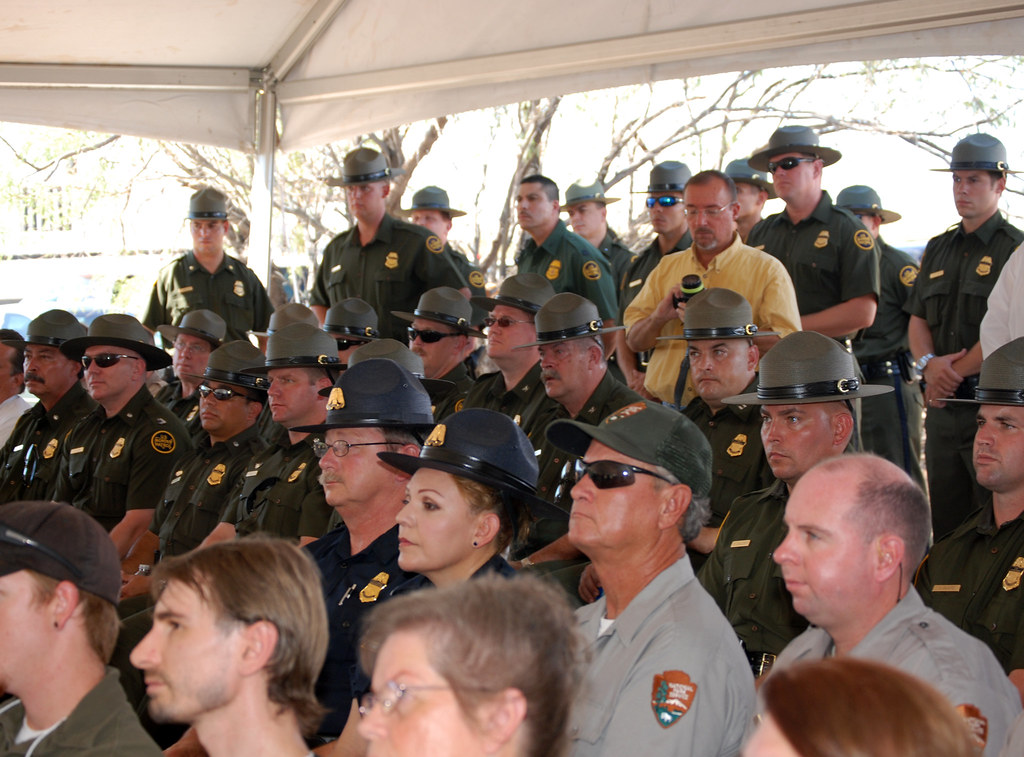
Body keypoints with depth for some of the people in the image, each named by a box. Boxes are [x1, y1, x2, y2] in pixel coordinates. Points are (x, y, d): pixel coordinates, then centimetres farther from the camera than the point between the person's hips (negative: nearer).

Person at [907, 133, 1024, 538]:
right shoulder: (938, 249, 17)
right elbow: (917, 319, 14)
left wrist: (954, 373, -12)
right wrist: (929, 364, -7)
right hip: (942, 406, 6)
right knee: (944, 525, 9)